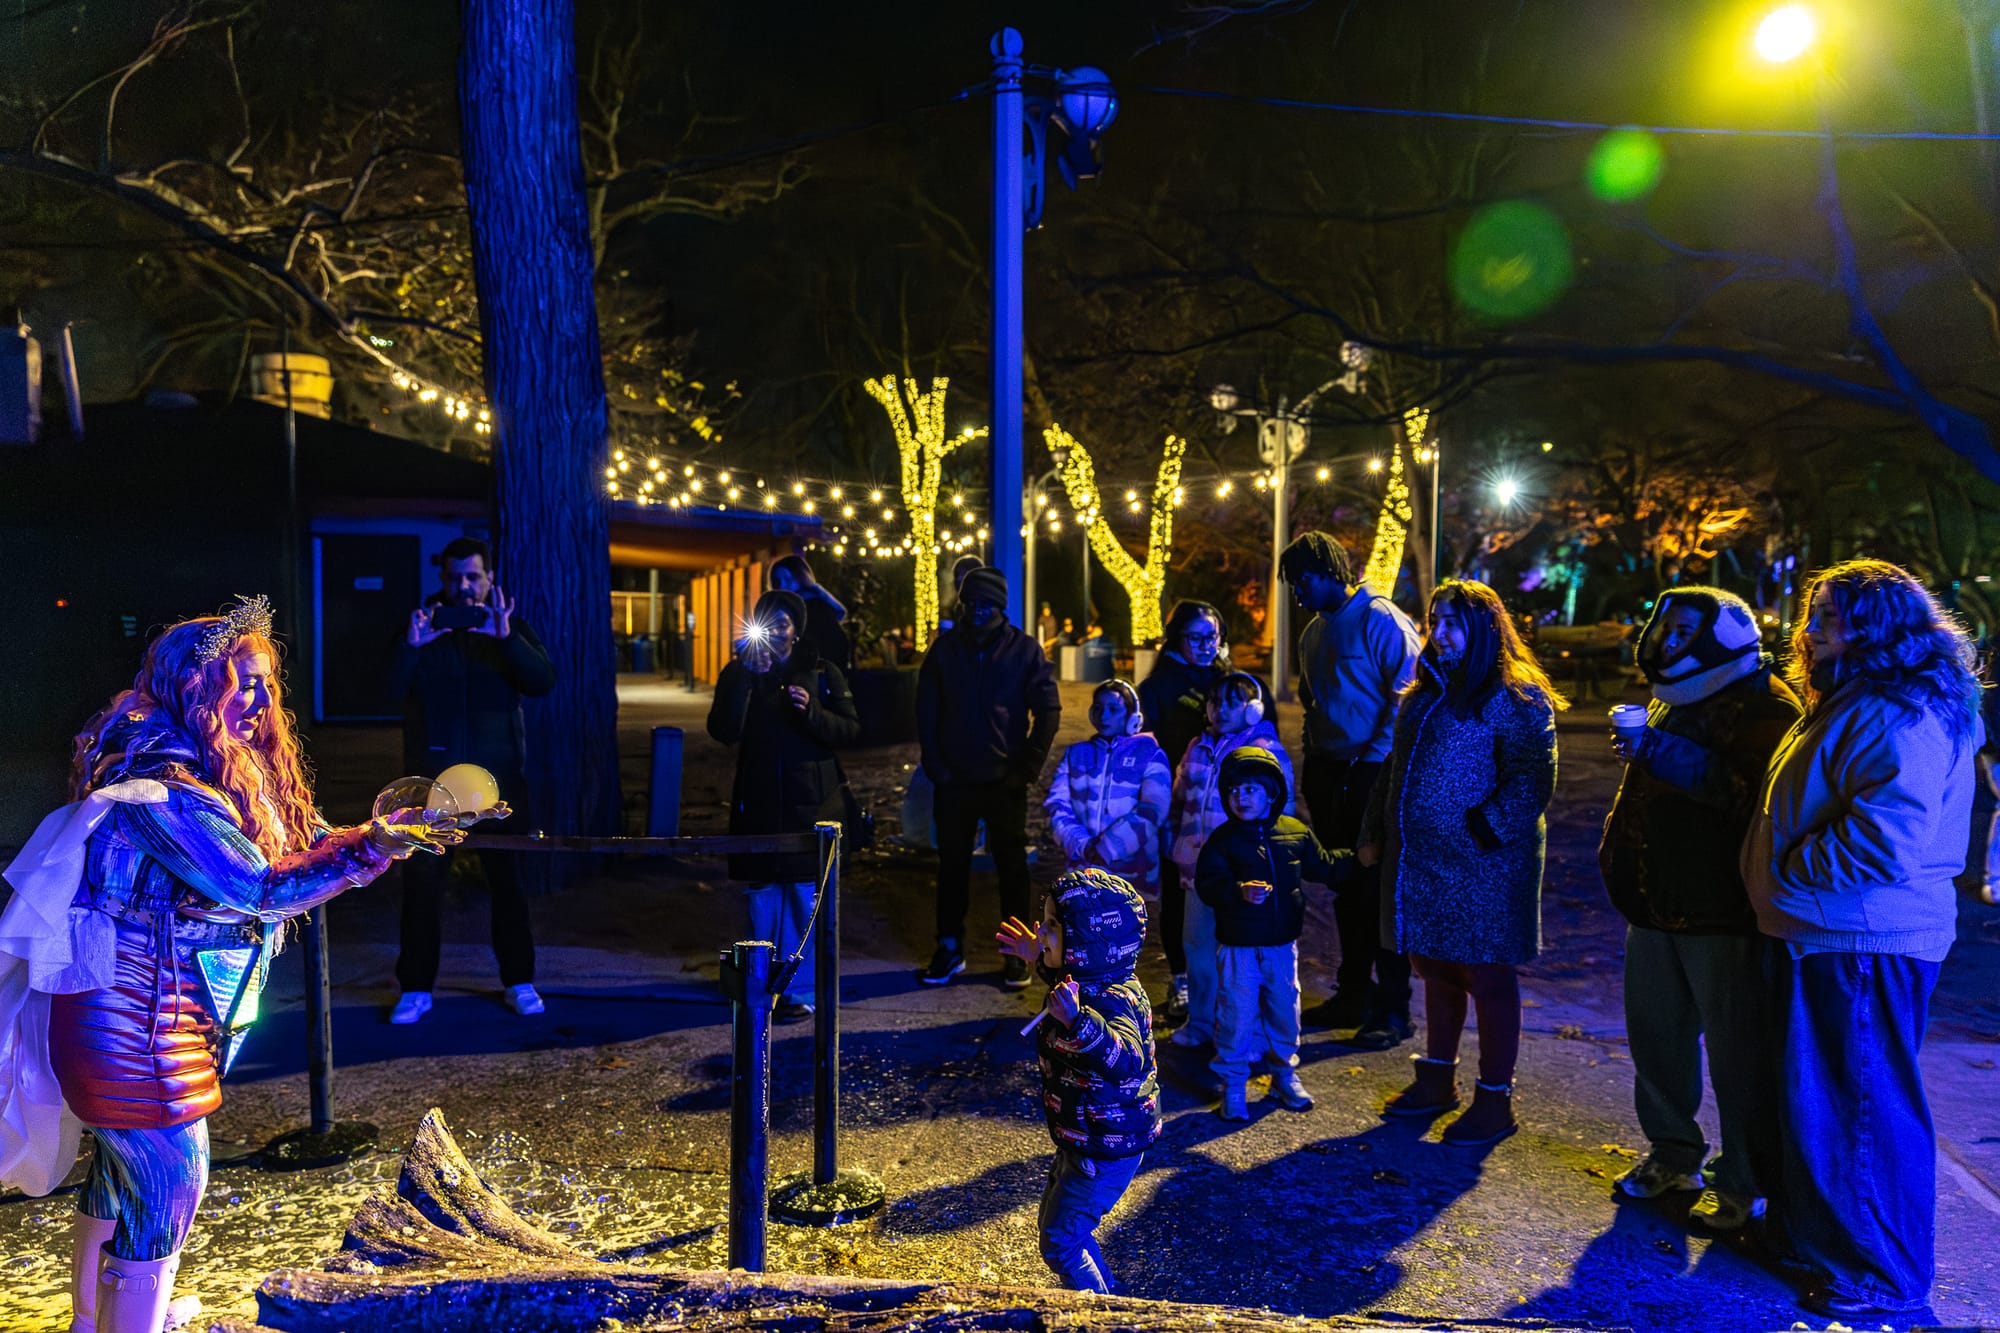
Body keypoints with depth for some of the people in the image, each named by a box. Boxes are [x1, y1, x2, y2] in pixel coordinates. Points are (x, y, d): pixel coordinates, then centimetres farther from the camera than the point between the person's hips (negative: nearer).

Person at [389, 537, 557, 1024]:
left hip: (498, 778, 0)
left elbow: (543, 681, -12)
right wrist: (411, 647, -25)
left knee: (508, 878, 5)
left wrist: (506, 637, -26)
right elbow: (388, 688, -7)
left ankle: (519, 982, 17)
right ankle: (415, 989, 12)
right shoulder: (421, 624, 5)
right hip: (432, 778, 0)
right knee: (422, 882, 1)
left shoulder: (510, 626, 5)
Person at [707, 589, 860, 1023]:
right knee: (762, 896, 7)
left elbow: (851, 728, -1)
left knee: (806, 898, -2)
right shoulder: (739, 673, 7)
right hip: (758, 801, 2)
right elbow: (723, 731, -8)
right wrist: (746, 678, -17)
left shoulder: (822, 673, 5)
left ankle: (801, 991, 6)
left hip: (810, 800, -1)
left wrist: (812, 711, -19)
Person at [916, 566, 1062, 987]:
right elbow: (926, 711, 6)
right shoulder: (945, 649, 3)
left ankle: (1016, 955, 16)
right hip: (955, 780, 2)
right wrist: (934, 764, -3)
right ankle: (950, 949, 20)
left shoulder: (1024, 649, -2)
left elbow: (1048, 710, -2)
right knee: (952, 865, 9)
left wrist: (1028, 768, -8)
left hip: (1006, 780, -1)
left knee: (1012, 867, 6)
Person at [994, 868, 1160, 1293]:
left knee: (1060, 1243, 0)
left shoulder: (1113, 1002, -32)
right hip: (1085, 1141, 10)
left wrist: (1078, 1021, -67)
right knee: (1054, 1225, 25)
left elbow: (1127, 1060, -52)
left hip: (1106, 1150, -10)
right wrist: (1039, 960, 24)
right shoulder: (1092, 981, -2)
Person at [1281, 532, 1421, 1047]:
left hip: (1373, 773, -8)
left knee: (1378, 886, -4)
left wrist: (1376, 758, -18)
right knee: (1344, 885, 13)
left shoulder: (1381, 620, -11)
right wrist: (1313, 755, 15)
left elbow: (1408, 695, -16)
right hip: (1329, 773, 8)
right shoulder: (1314, 631, 16)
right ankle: (1353, 995, 24)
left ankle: (1392, 1010, 5)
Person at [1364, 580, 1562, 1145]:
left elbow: (1532, 781, -18)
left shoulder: (1515, 697, -10)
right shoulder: (1426, 693, 15)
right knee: (1436, 969, 17)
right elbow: (1396, 769, 21)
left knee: (1487, 977, 2)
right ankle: (1438, 1079, 32)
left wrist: (1484, 829, -25)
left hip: (1483, 864, -8)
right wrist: (1376, 833, 16)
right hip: (1421, 860, 8)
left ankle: (1495, 1099, 14)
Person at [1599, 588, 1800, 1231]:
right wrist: (1623, 868, 20)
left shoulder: (1764, 707, -11)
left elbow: (1752, 793, -27)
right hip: (1658, 909, 9)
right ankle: (1673, 1153, 31)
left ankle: (1743, 1183, 12)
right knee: (1655, 1033, 15)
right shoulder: (1673, 701, 18)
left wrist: (1662, 751, -28)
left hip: (1725, 915, -8)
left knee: (1737, 1051, -1)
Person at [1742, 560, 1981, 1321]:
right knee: (1813, 1097, 20)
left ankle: (1883, 1279, 16)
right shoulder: (1854, 708, 15)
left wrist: (1788, 873, -17)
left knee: (1864, 1109, 1)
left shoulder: (1899, 720, -20)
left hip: (1863, 948, -11)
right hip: (1823, 937, 11)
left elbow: (1882, 844, -28)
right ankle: (1814, 1232, 36)